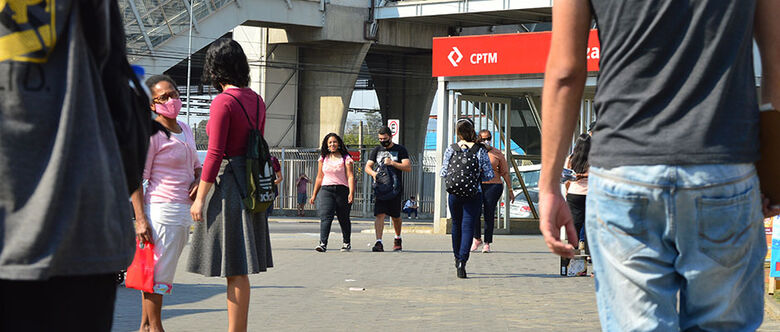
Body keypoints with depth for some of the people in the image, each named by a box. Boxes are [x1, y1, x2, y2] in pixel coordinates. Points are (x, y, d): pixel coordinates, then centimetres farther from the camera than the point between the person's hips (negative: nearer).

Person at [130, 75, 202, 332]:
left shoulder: (185, 130, 13)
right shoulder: (150, 133, -11)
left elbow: (196, 165, 26)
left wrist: (198, 181, 3)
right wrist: (140, 219, -19)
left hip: (184, 210, 8)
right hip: (161, 208, -8)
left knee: (162, 270, 13)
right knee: (158, 271, -4)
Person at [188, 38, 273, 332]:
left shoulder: (223, 101, -14)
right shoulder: (256, 101, 10)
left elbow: (215, 154, -17)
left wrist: (200, 198, -13)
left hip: (228, 185, -8)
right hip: (251, 185, 8)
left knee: (235, 270, -5)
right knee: (240, 269, 13)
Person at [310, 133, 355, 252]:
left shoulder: (345, 158, 1)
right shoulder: (323, 158, 11)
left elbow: (350, 176, -5)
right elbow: (319, 177, 16)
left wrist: (351, 193, -17)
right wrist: (314, 194, 14)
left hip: (342, 189, -2)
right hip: (326, 189, 2)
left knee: (343, 218, 8)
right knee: (325, 216, -15)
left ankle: (347, 242, 27)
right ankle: (323, 243, -25)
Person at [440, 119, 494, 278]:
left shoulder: (450, 149, -2)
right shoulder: (480, 150, -5)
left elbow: (443, 173, -2)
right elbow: (489, 174, -6)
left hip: (454, 193, 2)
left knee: (456, 224, 21)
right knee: (468, 227, -4)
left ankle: (457, 258, 34)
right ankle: (462, 260, -21)